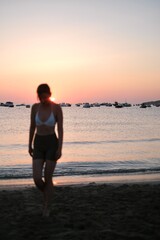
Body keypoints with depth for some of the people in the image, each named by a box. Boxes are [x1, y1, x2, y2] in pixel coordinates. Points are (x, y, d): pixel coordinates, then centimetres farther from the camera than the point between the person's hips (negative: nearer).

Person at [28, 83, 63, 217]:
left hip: (52, 144, -3)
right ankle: (47, 195, 29)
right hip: (38, 145, 3)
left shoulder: (57, 108, -9)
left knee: (48, 178, -2)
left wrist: (60, 148, -15)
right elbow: (32, 127, 8)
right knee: (37, 178, -6)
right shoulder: (35, 107, 0)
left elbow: (60, 129, -9)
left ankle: (47, 208, 17)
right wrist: (30, 145, 12)